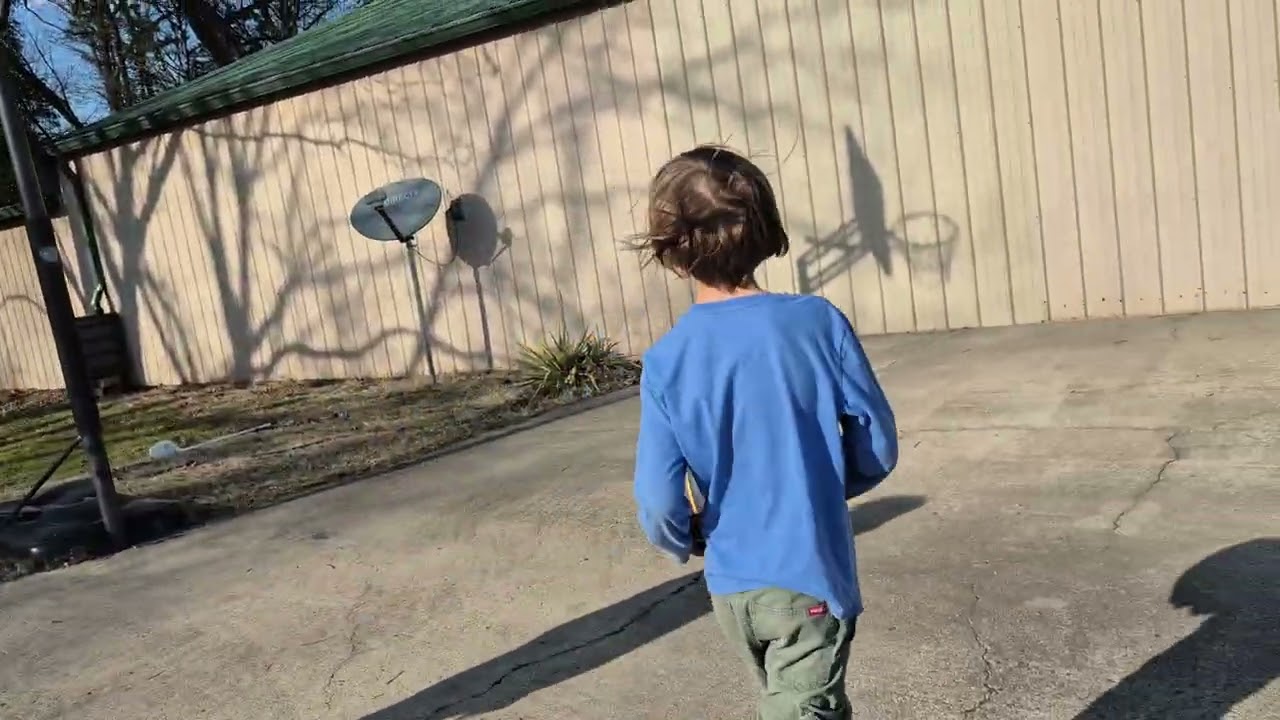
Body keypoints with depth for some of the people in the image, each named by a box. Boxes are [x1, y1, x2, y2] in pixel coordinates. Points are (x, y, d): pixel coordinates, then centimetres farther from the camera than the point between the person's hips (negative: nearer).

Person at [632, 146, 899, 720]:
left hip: (730, 586, 3)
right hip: (808, 577, -3)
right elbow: (879, 447, -7)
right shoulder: (818, 321, -14)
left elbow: (659, 501, -14)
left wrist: (681, 542, 9)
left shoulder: (666, 362, -12)